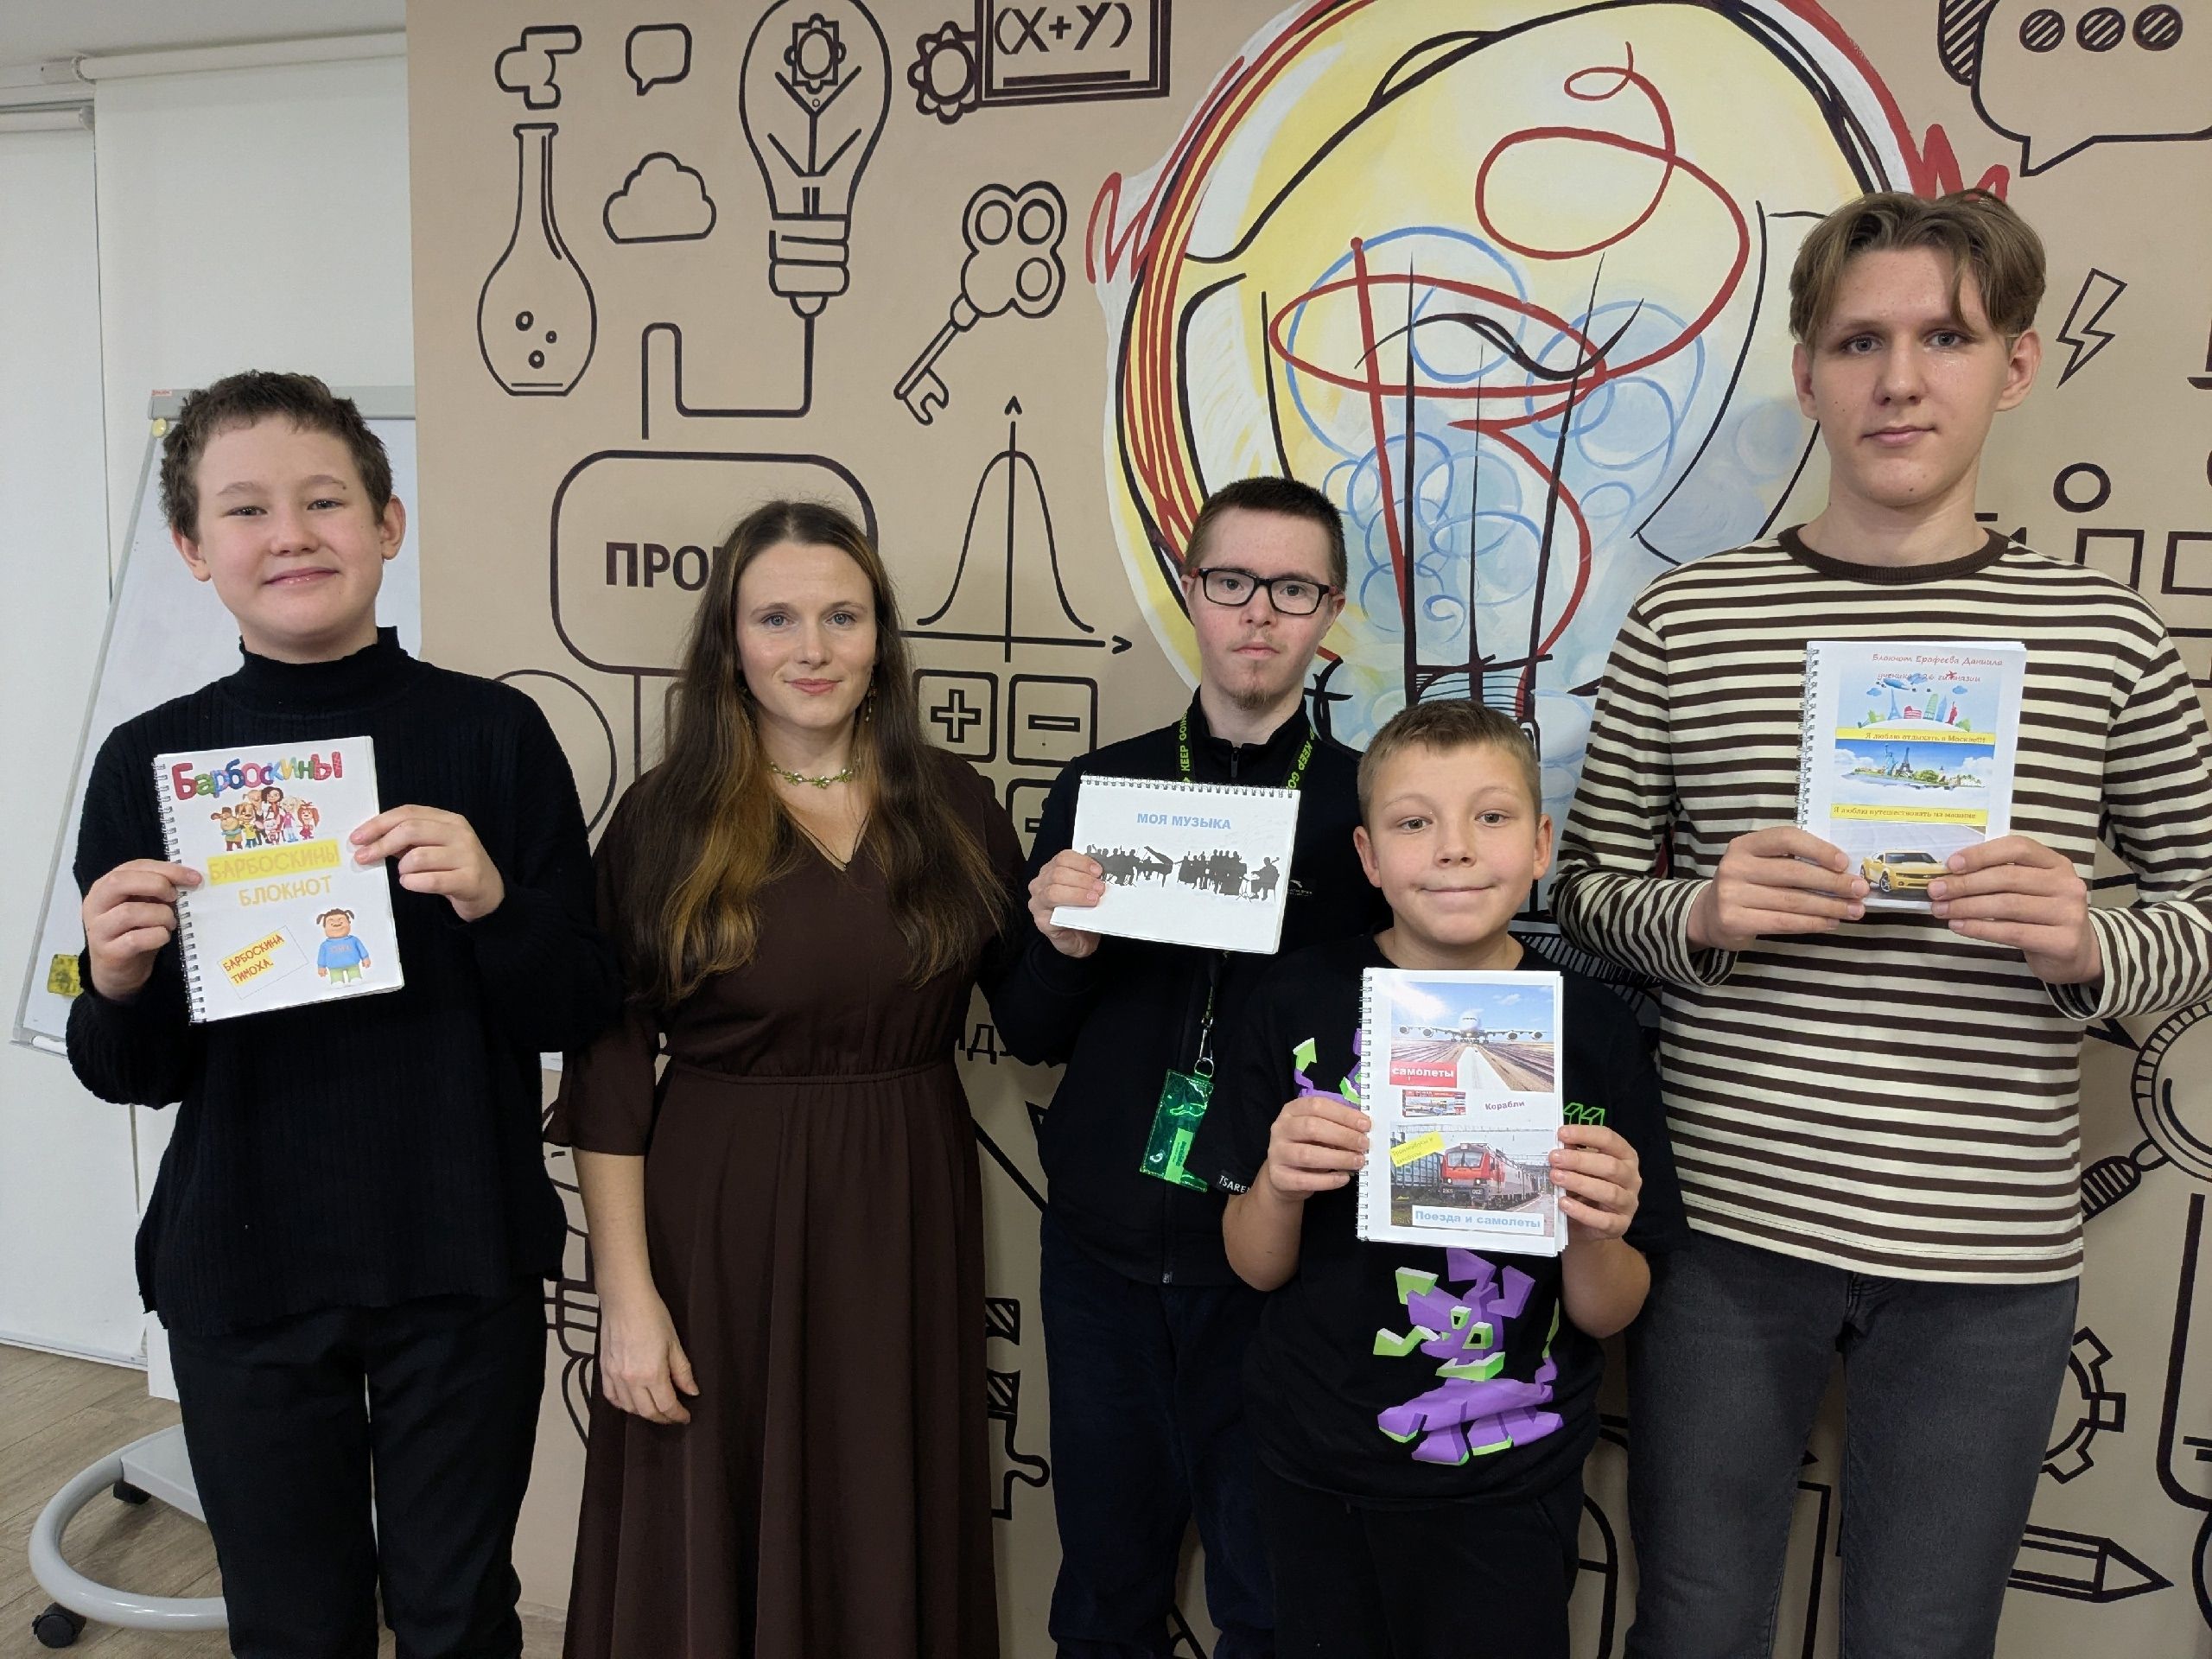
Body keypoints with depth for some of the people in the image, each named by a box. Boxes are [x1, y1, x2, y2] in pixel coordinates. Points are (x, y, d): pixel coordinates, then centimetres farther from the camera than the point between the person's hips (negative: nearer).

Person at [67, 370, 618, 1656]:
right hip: (245, 1272, 1)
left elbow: (579, 1013, -4)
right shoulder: (152, 763, -2)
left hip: (464, 1268, -1)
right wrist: (119, 985, -17)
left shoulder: (494, 733, -6)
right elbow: (139, 1076, 4)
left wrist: (492, 903, -22)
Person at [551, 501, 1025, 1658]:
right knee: (716, 1550, 12)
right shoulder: (665, 818, -5)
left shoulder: (954, 805, 2)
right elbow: (606, 1073, -6)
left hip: (906, 1222, 2)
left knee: (890, 1539, 15)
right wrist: (627, 1296, -9)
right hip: (721, 1227, -2)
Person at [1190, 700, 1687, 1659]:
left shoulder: (1589, 1028, -10)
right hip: (1314, 1475, 1)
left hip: (1507, 1492, -1)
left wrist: (1597, 1230, -25)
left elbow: (1605, 1315, -4)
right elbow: (1255, 1267, -3)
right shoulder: (1300, 1004, -9)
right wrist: (1277, 1184, -23)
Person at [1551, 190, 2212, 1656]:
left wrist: (2092, 947, -13)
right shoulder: (1686, 618, -1)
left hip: (1988, 1255, 1)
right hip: (1722, 1216, 0)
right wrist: (1697, 913, -16)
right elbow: (1589, 892, 4)